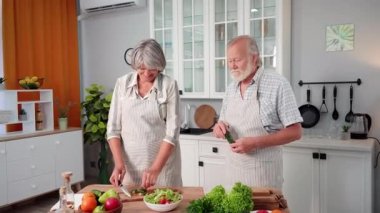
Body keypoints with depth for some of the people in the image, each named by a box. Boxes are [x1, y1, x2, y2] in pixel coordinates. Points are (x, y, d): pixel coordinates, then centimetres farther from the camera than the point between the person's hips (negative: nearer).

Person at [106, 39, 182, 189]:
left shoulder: (169, 86, -8)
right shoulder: (122, 83, -1)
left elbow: (172, 132, -11)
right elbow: (113, 128, 0)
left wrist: (155, 169, -18)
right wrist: (119, 163, -11)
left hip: (163, 160, -2)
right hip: (129, 162, 2)